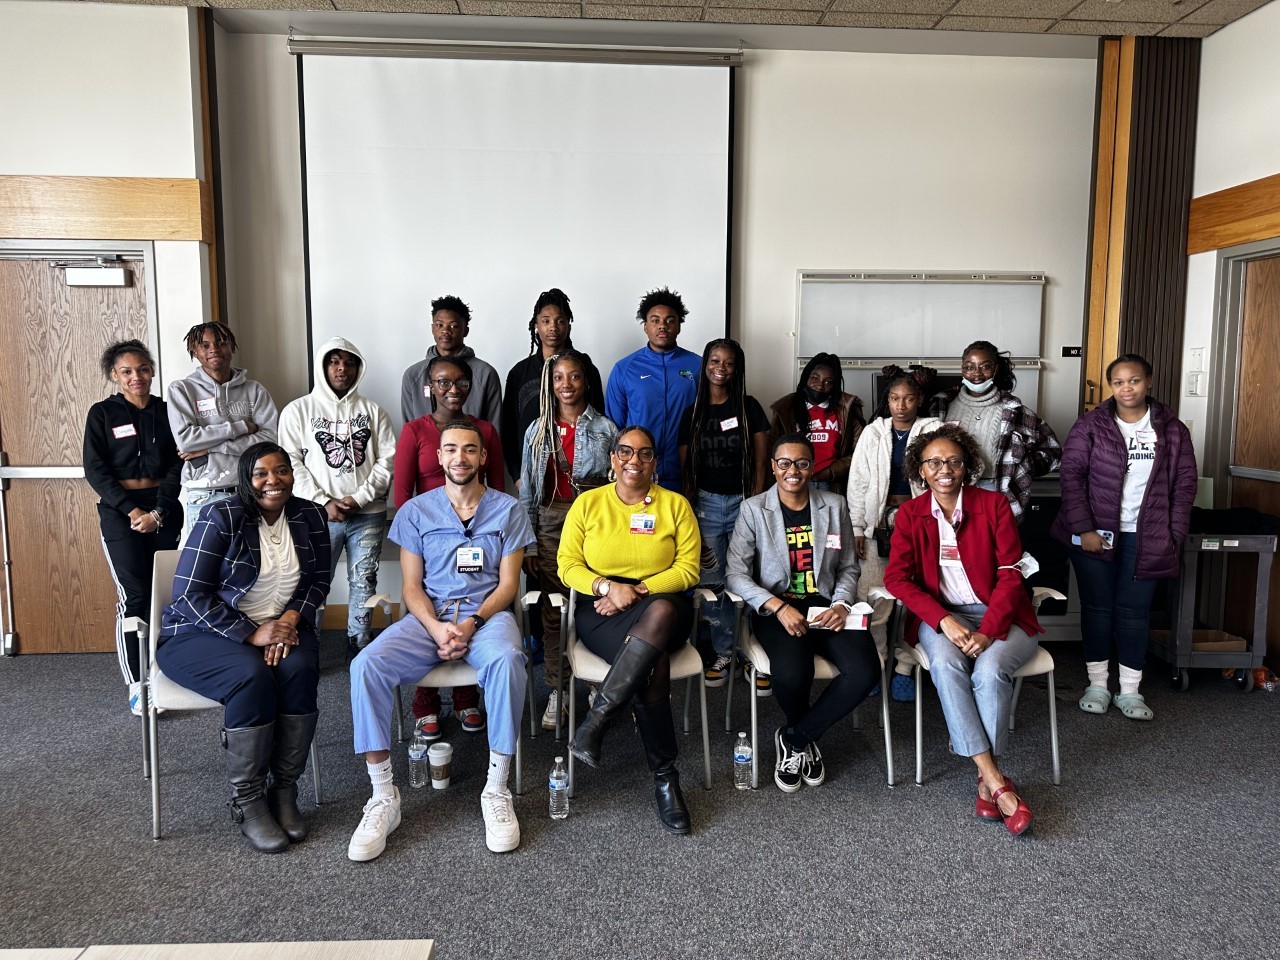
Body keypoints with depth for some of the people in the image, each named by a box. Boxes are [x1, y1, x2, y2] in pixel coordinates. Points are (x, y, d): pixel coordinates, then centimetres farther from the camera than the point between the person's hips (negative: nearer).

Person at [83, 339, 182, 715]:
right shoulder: (102, 413, 3)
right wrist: (131, 510, -11)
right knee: (134, 594, -8)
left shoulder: (167, 411, 7)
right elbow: (95, 469, -3)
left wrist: (158, 512, -9)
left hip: (164, 508, 2)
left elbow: (177, 467, 2)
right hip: (120, 510, -2)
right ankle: (137, 682, -2)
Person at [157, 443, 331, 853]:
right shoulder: (221, 517, -12)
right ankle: (246, 801, -18)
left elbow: (318, 580, 7)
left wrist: (291, 619, -13)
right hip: (203, 632, -3)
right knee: (252, 676, -34)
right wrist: (251, 634, -23)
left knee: (299, 670, -30)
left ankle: (284, 792, -16)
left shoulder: (309, 517, 1)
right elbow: (190, 594, -15)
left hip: (282, 626, 4)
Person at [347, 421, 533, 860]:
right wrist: (437, 628, -14)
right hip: (429, 616, 2)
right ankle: (383, 798, -18)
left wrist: (472, 623, -14)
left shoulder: (507, 509, 7)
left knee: (506, 660, -37)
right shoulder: (415, 511, 11)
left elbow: (508, 583, 3)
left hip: (487, 613, -1)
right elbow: (412, 586, 6)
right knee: (366, 665, -27)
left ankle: (497, 791, -23)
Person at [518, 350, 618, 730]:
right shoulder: (538, 430, 8)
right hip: (551, 524, 2)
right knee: (553, 611, 5)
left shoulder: (605, 428, 2)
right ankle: (557, 691, 14)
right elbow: (527, 490, 9)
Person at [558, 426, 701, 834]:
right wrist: (608, 587, -15)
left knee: (660, 614, -39)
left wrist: (638, 591, -12)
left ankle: (596, 719, -29)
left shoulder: (675, 505, 8)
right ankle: (665, 778, -20)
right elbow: (568, 565, 4)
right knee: (653, 661, -32)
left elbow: (688, 568, 1)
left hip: (663, 605, 1)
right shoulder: (588, 503, 9)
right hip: (602, 609, -1)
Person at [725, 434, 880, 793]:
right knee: (792, 673, -33)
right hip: (776, 608, -3)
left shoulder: (834, 506, 10)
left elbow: (849, 567, 13)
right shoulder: (753, 509, 2)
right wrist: (778, 607, -17)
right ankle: (807, 740, 6)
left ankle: (794, 738, -1)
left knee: (865, 672, -26)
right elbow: (736, 574, -4)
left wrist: (841, 604, -7)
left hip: (825, 605, 3)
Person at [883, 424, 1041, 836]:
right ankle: (997, 781, -30)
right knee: (945, 665, -32)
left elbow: (1010, 575, -5)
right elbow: (896, 577, -5)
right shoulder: (910, 514, 3)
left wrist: (987, 632, -20)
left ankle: (986, 784, -20)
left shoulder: (994, 505, -1)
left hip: (998, 614, -1)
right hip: (939, 614, 1)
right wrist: (944, 620, -20)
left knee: (990, 670, -32)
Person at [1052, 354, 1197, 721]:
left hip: (1146, 539, 1)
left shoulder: (1172, 430, 3)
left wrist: (1174, 538, -2)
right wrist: (1083, 529, -13)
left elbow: (1184, 486, 5)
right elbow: (1072, 475, -7)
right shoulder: (1091, 425, -3)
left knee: (1134, 611, 6)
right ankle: (1097, 685, 18)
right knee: (1097, 607, 6)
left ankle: (1130, 691, 17)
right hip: (1095, 534, -1)